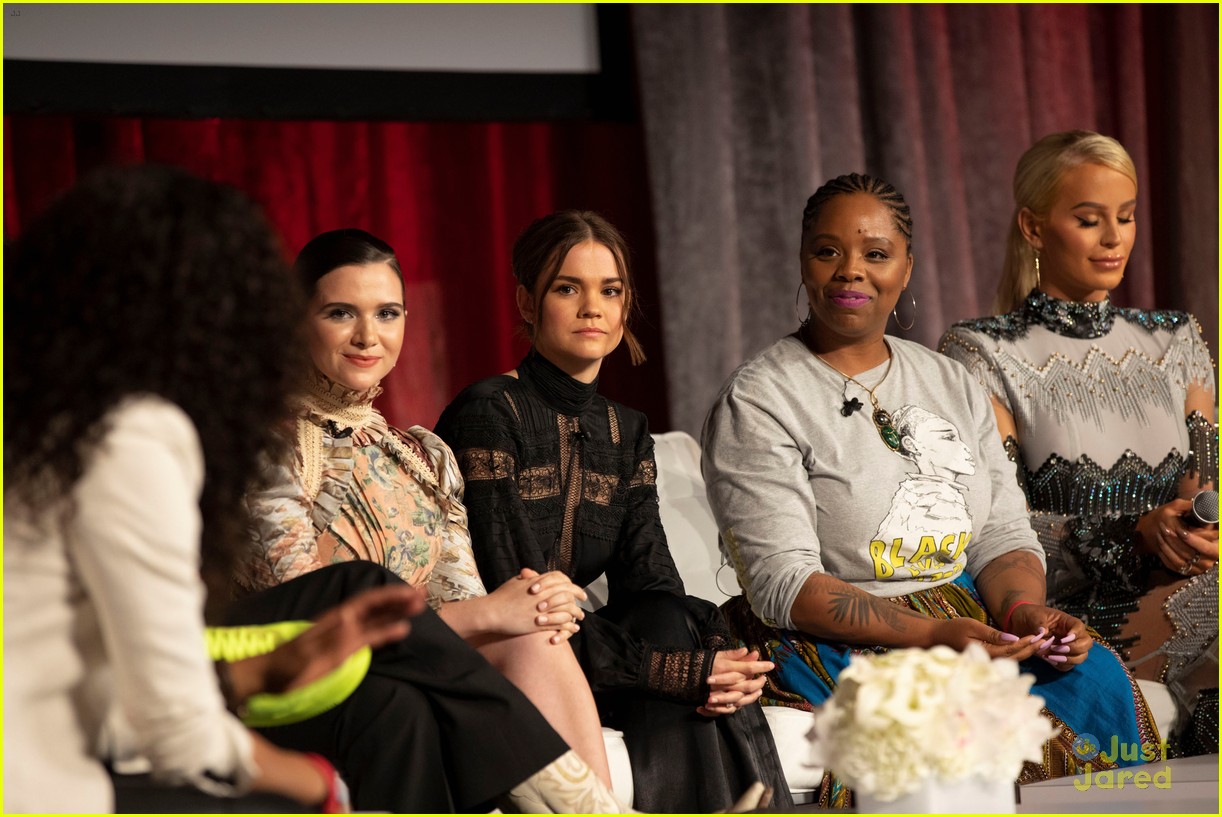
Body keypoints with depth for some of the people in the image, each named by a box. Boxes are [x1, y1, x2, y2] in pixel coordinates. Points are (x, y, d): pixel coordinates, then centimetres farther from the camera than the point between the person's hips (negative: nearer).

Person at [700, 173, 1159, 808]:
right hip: (831, 641, -6)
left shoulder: (952, 385, 16)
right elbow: (783, 583, -13)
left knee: (1096, 676, -23)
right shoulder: (758, 400, -4)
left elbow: (1004, 536, 13)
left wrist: (1023, 610, -12)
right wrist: (929, 633, -24)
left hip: (969, 621, 6)